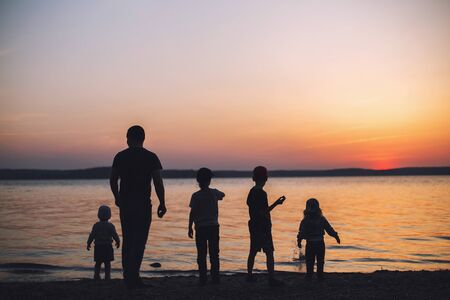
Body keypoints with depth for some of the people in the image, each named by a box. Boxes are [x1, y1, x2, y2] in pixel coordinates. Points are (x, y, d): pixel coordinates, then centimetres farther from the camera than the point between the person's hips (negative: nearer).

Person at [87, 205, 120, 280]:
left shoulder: (96, 225, -3)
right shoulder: (110, 226, -7)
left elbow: (92, 236, -2)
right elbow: (115, 235, -4)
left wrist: (88, 244, 10)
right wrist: (118, 242, 14)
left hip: (98, 247, 2)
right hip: (107, 247, -2)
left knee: (98, 263, 12)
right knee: (107, 264, 4)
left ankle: (96, 276, 8)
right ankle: (107, 276, 0)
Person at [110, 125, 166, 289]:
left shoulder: (120, 156, 4)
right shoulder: (151, 157, -4)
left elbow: (113, 180, 10)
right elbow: (158, 182, -9)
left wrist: (117, 197, 26)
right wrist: (162, 203, 0)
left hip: (125, 203, 4)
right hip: (143, 204, -4)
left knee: (128, 240, 13)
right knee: (139, 241, -2)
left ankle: (128, 276, 16)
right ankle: (133, 277, -8)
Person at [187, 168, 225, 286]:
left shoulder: (196, 196, -7)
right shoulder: (214, 193, 1)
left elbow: (192, 212, -8)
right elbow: (222, 195, 25)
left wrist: (190, 227, -1)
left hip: (200, 228, -2)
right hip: (213, 226, 2)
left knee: (201, 254, 2)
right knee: (214, 253, 8)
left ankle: (202, 278, -1)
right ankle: (215, 277, 8)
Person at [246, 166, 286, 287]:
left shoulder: (251, 192, 9)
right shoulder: (262, 193, -18)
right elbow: (263, 212, -22)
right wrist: (276, 204, -20)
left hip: (253, 225, 9)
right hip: (263, 226, -9)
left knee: (253, 251, 15)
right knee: (269, 253, -5)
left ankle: (249, 275, 22)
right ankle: (271, 279, -7)